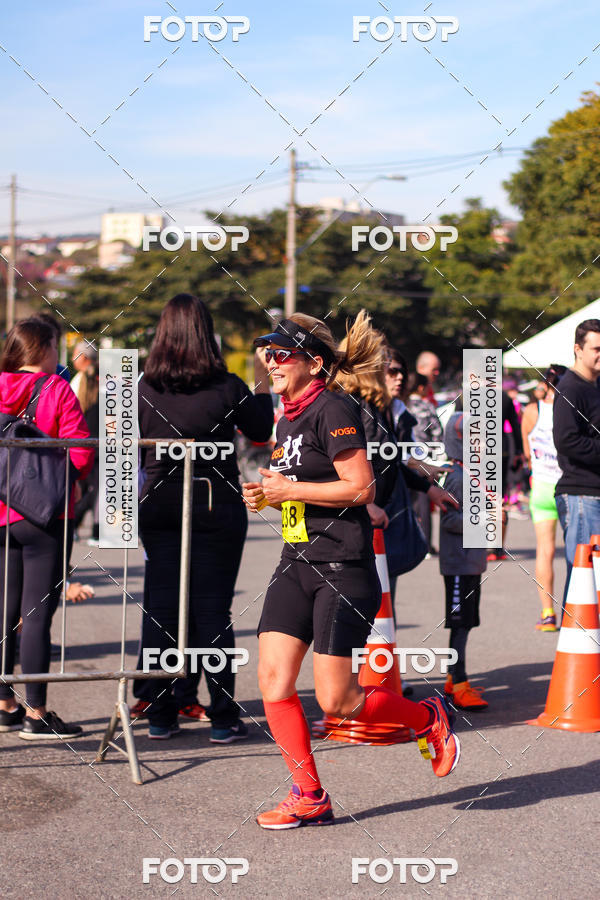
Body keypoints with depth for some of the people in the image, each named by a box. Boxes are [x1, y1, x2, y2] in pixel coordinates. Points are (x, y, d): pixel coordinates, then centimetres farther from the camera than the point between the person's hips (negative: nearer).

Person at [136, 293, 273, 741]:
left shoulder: (144, 388, -4)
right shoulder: (226, 388, -11)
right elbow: (262, 431, 6)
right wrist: (264, 383, 17)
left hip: (159, 504, 2)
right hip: (217, 505, -2)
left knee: (159, 606, 7)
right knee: (212, 609, 2)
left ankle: (160, 714, 11)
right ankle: (223, 717, 6)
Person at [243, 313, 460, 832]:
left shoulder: (334, 410, -12)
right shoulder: (288, 419, 15)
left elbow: (361, 488, -19)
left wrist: (289, 489, -15)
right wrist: (266, 496, 8)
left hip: (343, 567, -8)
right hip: (297, 564, 8)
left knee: (337, 702, -5)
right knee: (273, 680, -2)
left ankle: (429, 719, 21)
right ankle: (310, 798, 9)